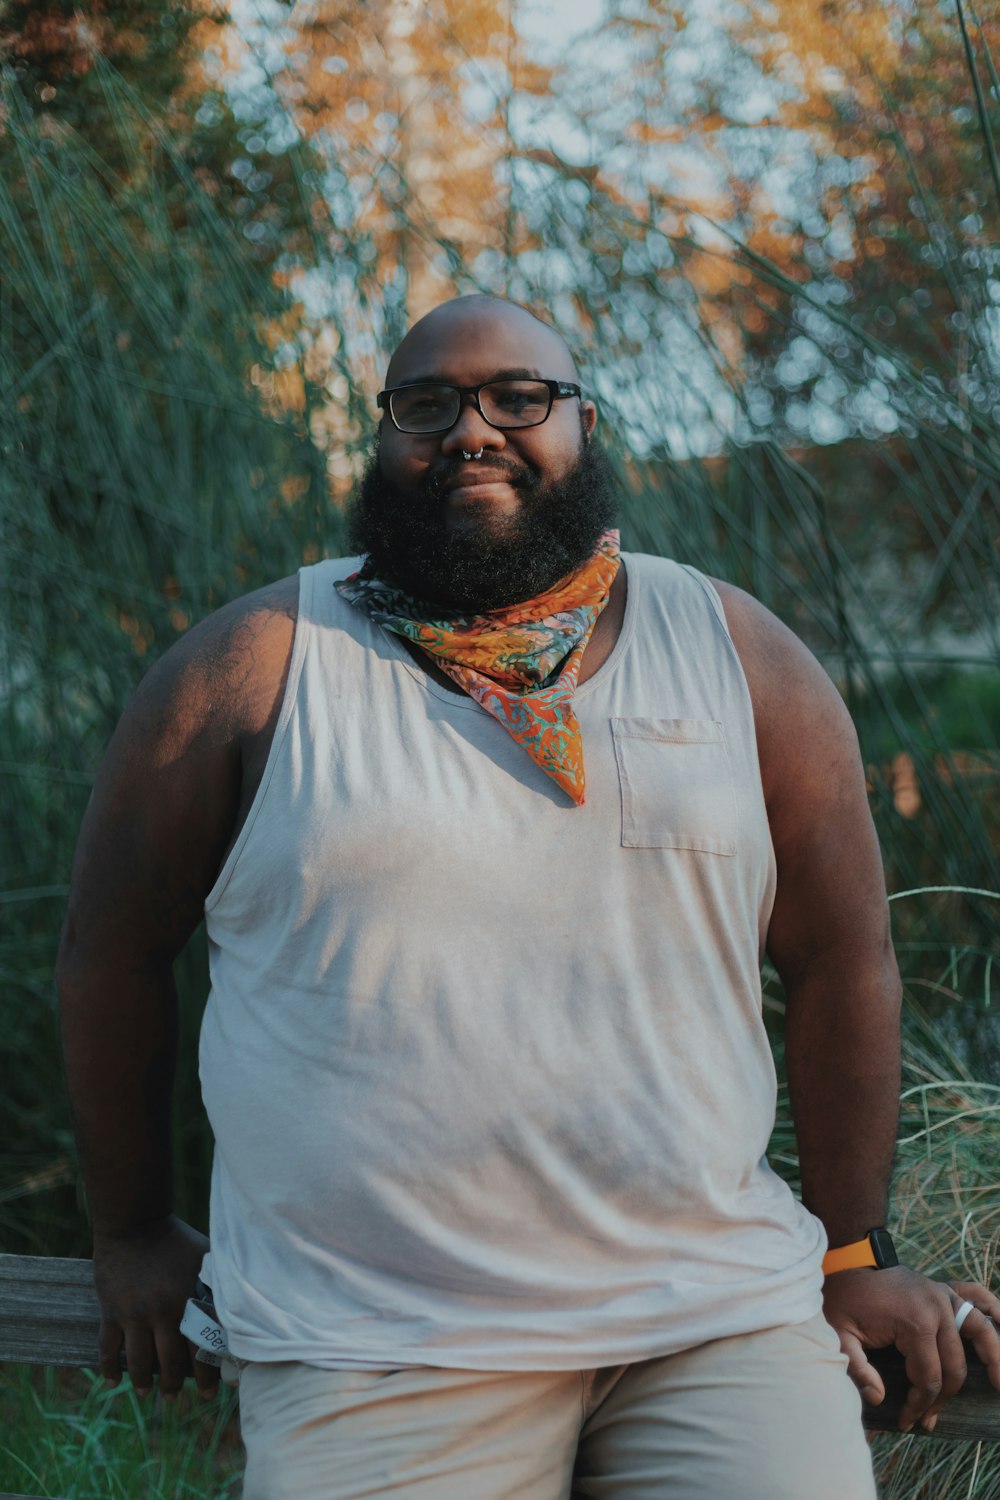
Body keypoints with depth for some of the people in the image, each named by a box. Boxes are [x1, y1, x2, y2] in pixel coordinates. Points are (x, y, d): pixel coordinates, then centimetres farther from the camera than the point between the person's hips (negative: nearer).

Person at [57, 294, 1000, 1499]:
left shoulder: (738, 655, 5)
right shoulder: (254, 673, -1)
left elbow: (841, 959, 9)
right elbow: (112, 953, 8)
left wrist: (852, 1254, 11)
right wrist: (133, 1234, 14)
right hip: (371, 1354, -1)